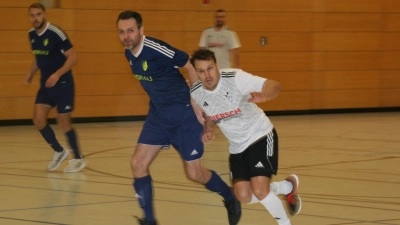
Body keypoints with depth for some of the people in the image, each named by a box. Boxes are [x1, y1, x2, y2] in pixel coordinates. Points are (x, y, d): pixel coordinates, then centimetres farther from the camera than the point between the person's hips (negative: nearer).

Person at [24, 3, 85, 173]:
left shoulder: (55, 33, -18)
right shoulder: (32, 35, 4)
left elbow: (73, 57, -17)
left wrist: (57, 74, -28)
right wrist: (31, 73, 3)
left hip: (63, 84, -6)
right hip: (46, 84, 6)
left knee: (63, 122, -2)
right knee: (38, 119, -4)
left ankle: (78, 159, 15)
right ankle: (59, 152, 17)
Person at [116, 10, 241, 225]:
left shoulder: (155, 49, -24)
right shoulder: (129, 53, 1)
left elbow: (192, 65, -20)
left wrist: (196, 103, -18)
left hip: (184, 115, -7)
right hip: (158, 115, 7)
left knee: (194, 173, -1)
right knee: (138, 163, -4)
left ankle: (230, 199, 27)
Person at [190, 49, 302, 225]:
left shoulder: (235, 78, -26)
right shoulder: (196, 93, -9)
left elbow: (275, 85, -34)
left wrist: (264, 95, -56)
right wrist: (208, 130, -5)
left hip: (260, 136, -6)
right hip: (237, 146, 6)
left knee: (259, 191, -20)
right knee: (244, 196, -5)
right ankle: (289, 186, 22)